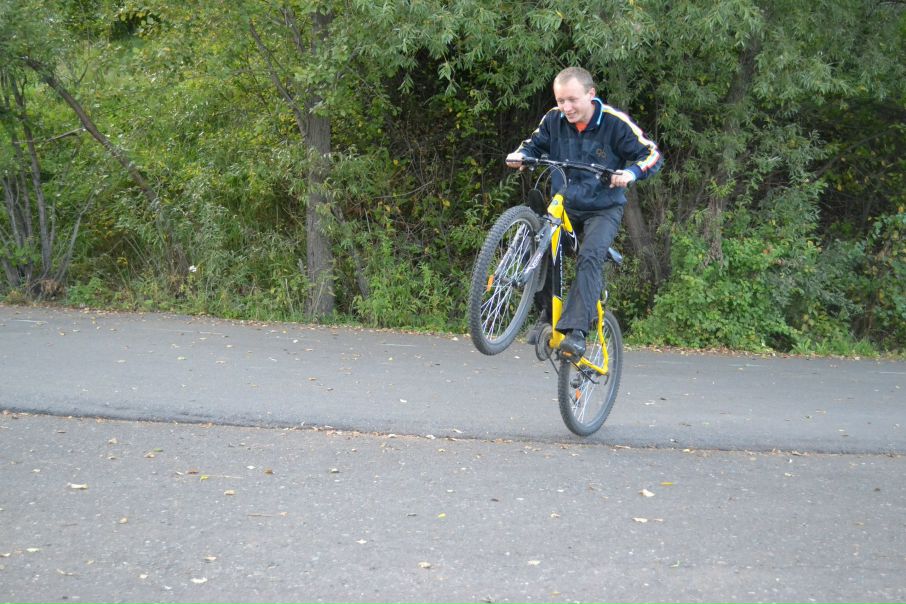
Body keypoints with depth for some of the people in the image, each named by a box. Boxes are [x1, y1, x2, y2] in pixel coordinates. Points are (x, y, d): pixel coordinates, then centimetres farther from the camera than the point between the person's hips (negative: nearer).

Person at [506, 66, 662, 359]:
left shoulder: (614, 123, -16)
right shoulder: (554, 120, -6)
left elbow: (652, 155, -14)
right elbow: (535, 143, 10)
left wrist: (631, 173, -35)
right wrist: (520, 154, -14)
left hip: (604, 208, -4)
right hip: (564, 205, 4)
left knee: (590, 257, -29)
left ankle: (576, 331, -34)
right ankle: (548, 316, -2)